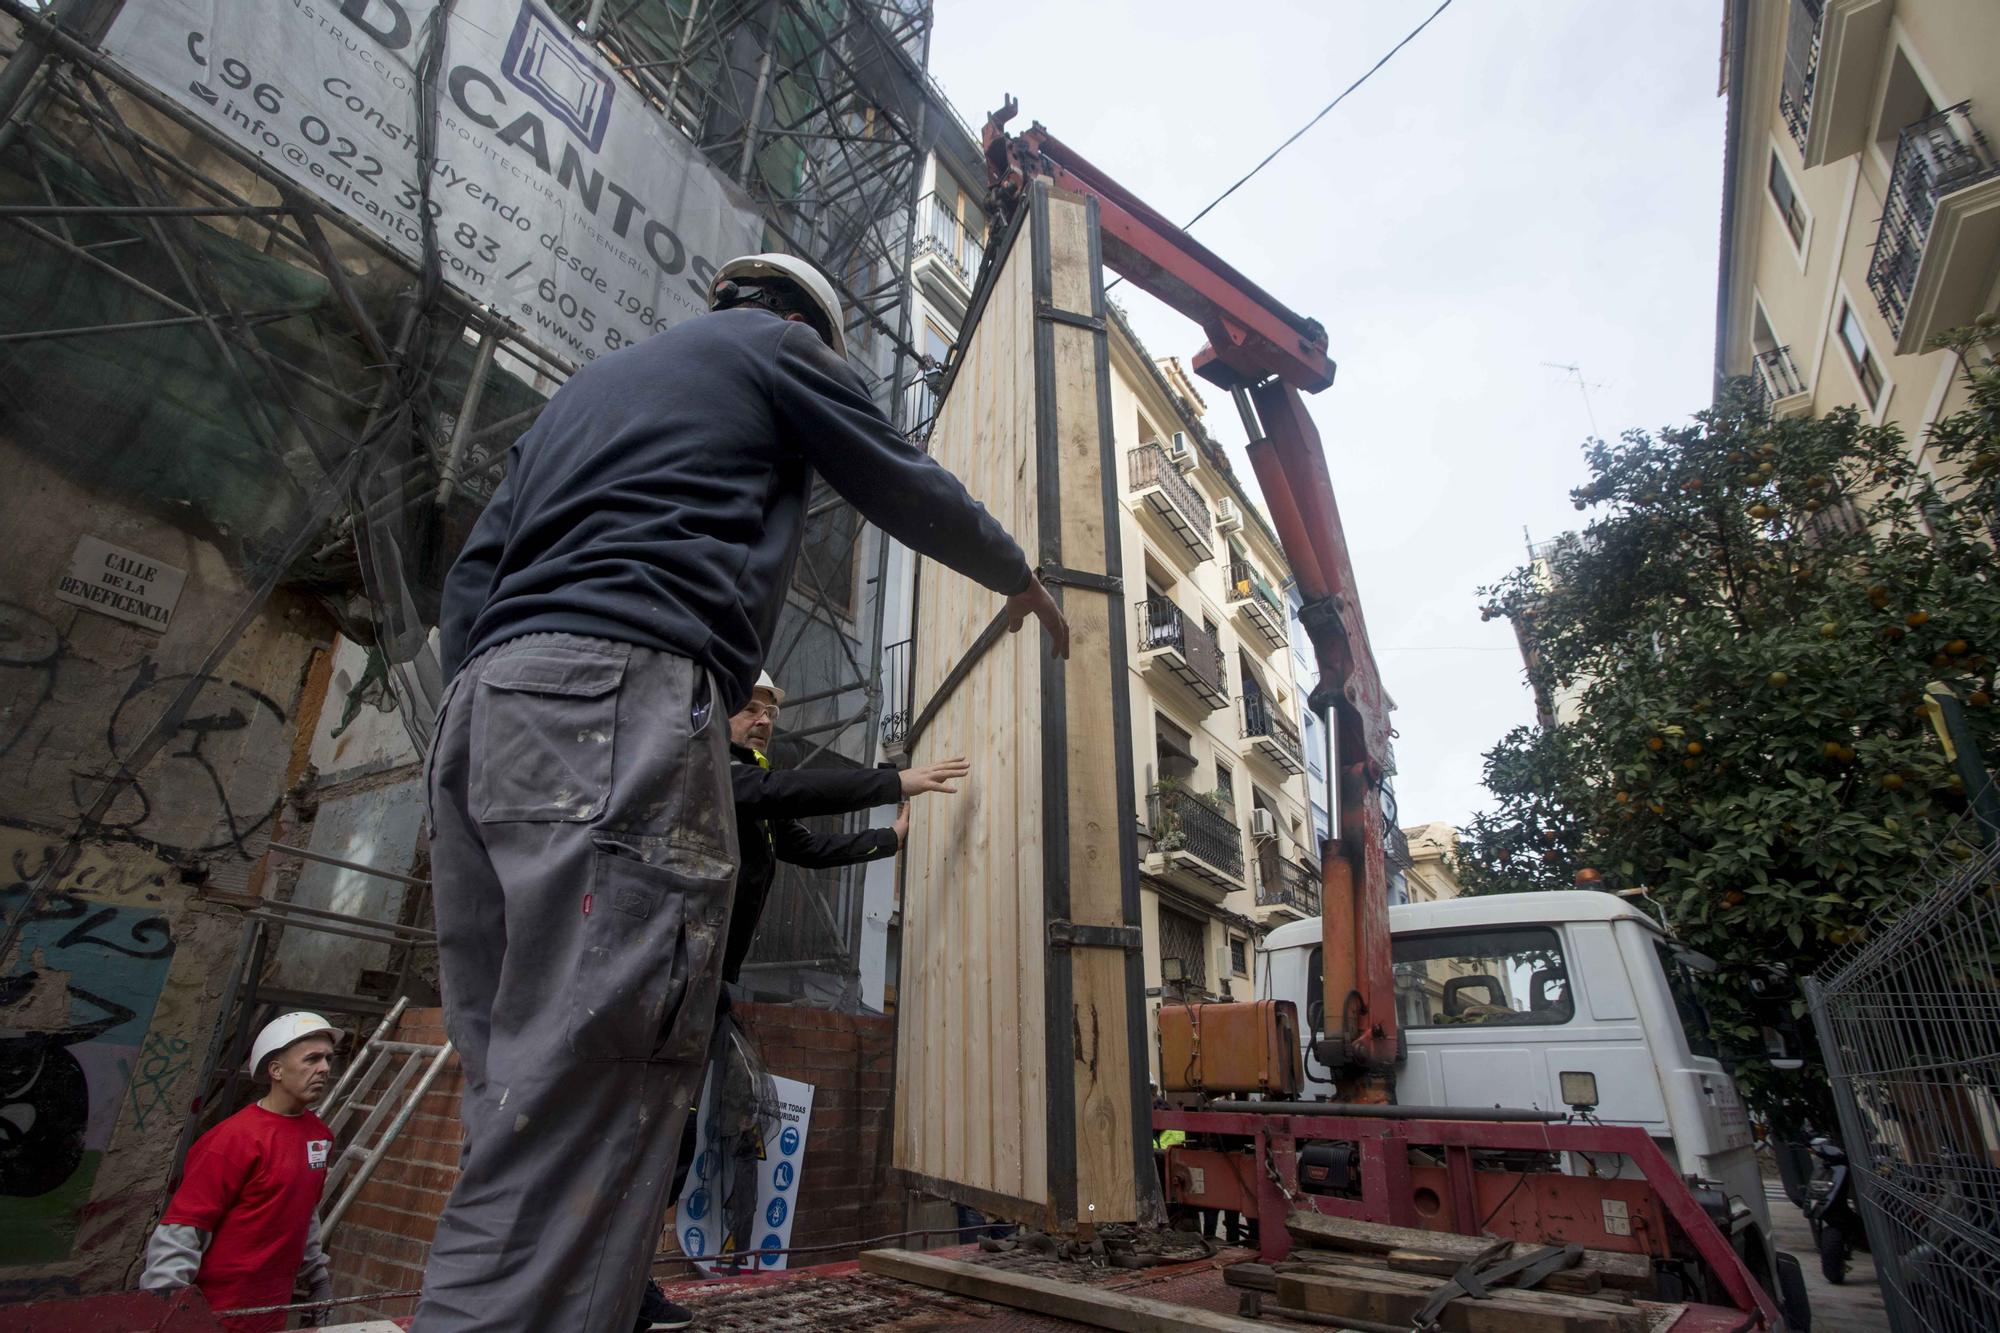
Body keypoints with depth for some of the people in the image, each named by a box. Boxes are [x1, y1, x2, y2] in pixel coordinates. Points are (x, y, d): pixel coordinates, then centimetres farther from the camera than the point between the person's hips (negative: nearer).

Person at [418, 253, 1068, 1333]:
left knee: (522, 1114, 8)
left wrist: (478, 760, 22)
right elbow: (917, 493, 17)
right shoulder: (777, 345, 15)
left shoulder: (586, 385, 34)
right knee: (577, 1111, -13)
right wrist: (1024, 582, 34)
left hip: (478, 707, 9)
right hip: (620, 693, -8)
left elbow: (471, 583, 26)